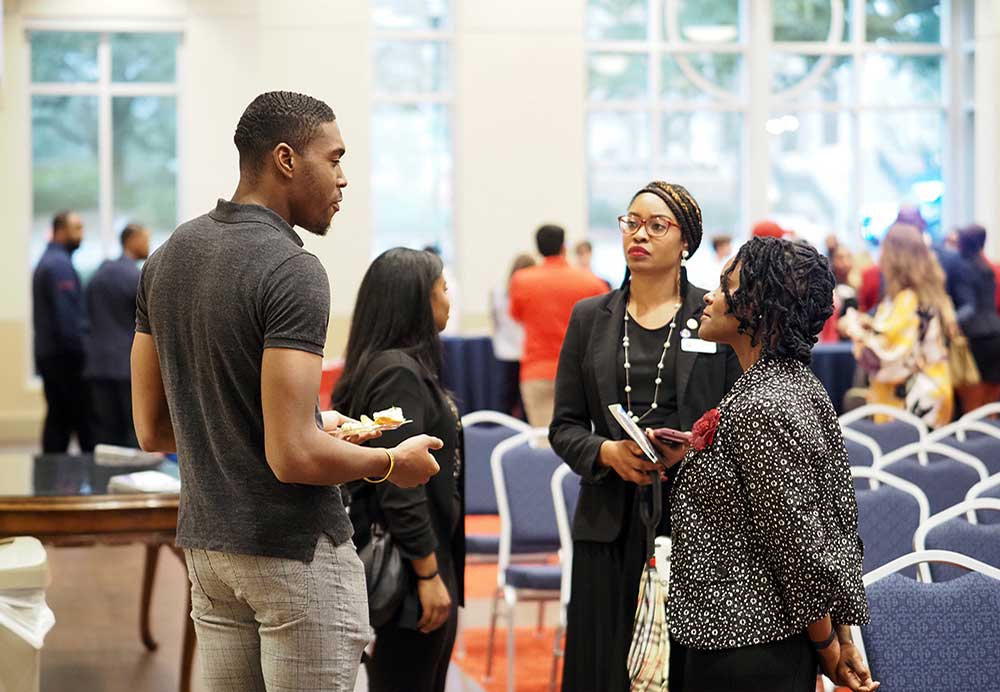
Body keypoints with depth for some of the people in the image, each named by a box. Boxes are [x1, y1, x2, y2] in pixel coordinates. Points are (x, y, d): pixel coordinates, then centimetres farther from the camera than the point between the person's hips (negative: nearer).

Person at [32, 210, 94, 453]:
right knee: (84, 421, -7)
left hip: (48, 355, 10)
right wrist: (80, 349, -16)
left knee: (58, 418, 9)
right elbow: (67, 316, -20)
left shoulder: (45, 262, 18)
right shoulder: (61, 264, -13)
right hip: (66, 357, -10)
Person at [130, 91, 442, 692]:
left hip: (206, 544, 8)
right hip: (295, 552, -8)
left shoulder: (167, 258, 7)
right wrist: (392, 463, -6)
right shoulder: (292, 270, -18)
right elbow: (292, 456, -24)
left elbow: (152, 430, 11)